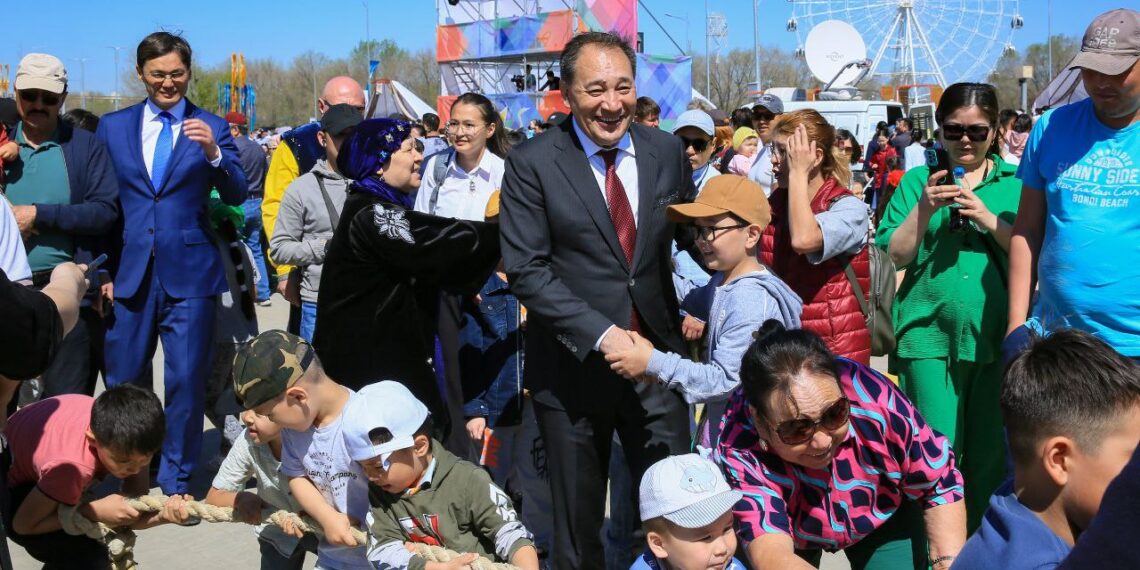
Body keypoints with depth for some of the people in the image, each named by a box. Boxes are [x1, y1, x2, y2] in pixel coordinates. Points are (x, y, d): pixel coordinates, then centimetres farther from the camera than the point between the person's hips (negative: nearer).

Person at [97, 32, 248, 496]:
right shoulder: (112, 127, 8)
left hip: (189, 275, -2)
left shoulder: (212, 128, 3)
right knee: (123, 383, 11)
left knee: (186, 382, 2)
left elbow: (236, 196, -6)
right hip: (129, 276, 2)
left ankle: (176, 483, 16)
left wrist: (213, 153, -23)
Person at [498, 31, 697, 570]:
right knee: (577, 524, 14)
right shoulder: (531, 163, -8)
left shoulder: (667, 150, 3)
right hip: (573, 366, -2)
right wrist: (601, 334, -19)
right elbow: (526, 270, -12)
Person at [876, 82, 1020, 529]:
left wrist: (987, 218, -13)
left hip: (995, 333, 1)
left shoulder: (1015, 183, 9)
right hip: (929, 330, -1)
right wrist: (925, 207, -12)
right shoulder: (918, 180, 9)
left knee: (990, 453, 7)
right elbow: (896, 255, 2)